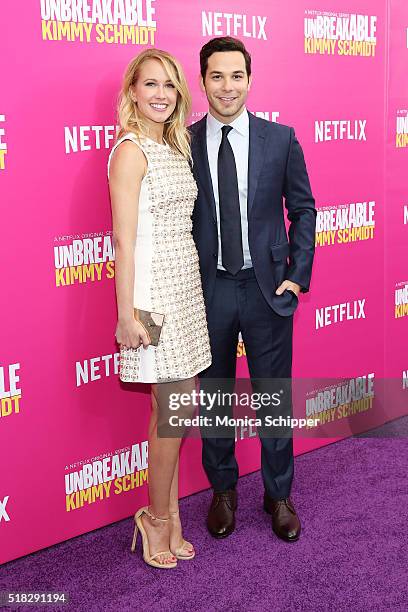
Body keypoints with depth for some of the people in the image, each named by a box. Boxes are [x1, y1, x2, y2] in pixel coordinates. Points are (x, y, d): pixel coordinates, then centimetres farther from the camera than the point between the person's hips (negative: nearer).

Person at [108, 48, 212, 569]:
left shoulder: (176, 147, 13)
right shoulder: (131, 151, -11)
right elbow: (124, 239, -15)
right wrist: (127, 315, -17)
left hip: (185, 286, 8)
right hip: (154, 287, -8)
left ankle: (167, 518, 24)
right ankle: (158, 517, 19)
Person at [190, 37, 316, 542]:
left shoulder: (281, 139, -1)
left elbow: (302, 209, 4)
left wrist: (298, 274, -2)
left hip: (267, 289, 0)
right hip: (208, 290, 0)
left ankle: (278, 495, 29)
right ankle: (223, 491, 33)